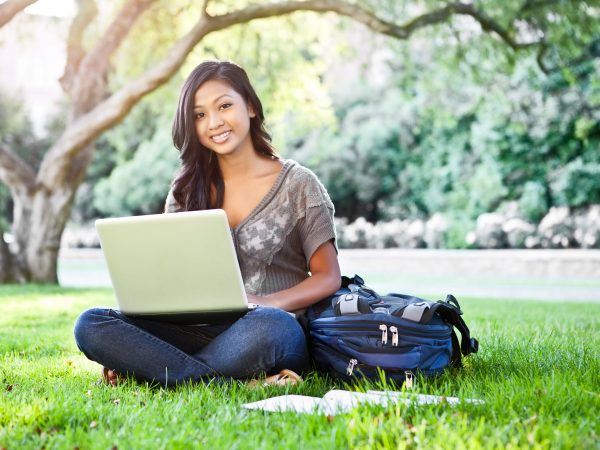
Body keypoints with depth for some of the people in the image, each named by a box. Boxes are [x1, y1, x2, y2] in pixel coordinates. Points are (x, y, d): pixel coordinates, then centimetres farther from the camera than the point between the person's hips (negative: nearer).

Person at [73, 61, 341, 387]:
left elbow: (327, 277, 2)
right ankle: (241, 383, -31)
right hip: (201, 332, 4)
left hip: (274, 335, -4)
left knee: (266, 325, -41)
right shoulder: (187, 189, 14)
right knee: (91, 325, -21)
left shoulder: (297, 184, 3)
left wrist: (267, 304, -19)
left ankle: (166, 373, -21)